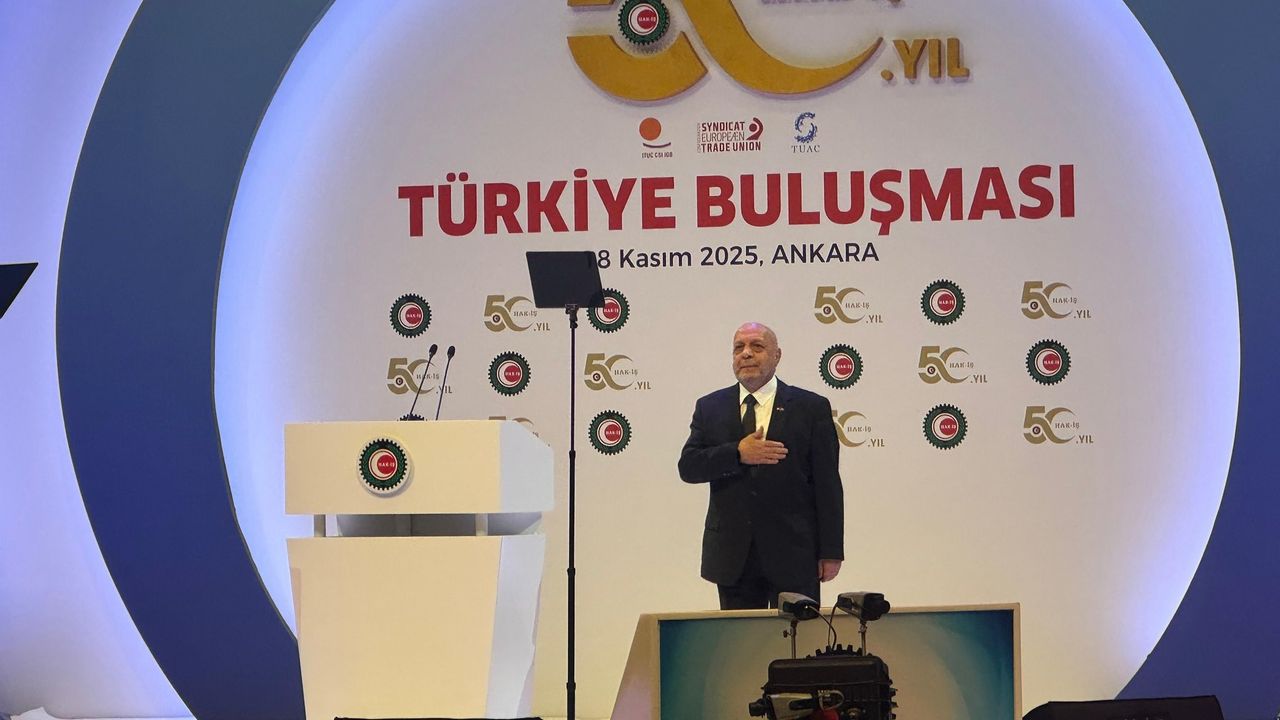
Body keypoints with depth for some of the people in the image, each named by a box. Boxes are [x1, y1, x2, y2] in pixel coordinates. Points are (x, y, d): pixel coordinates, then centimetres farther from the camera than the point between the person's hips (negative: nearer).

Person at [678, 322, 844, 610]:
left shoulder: (811, 408, 2)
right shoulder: (709, 408, 10)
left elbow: (828, 486, 0)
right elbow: (687, 467, 0)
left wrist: (831, 552, -4)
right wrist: (737, 454, -16)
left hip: (793, 554, -2)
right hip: (733, 557, 2)